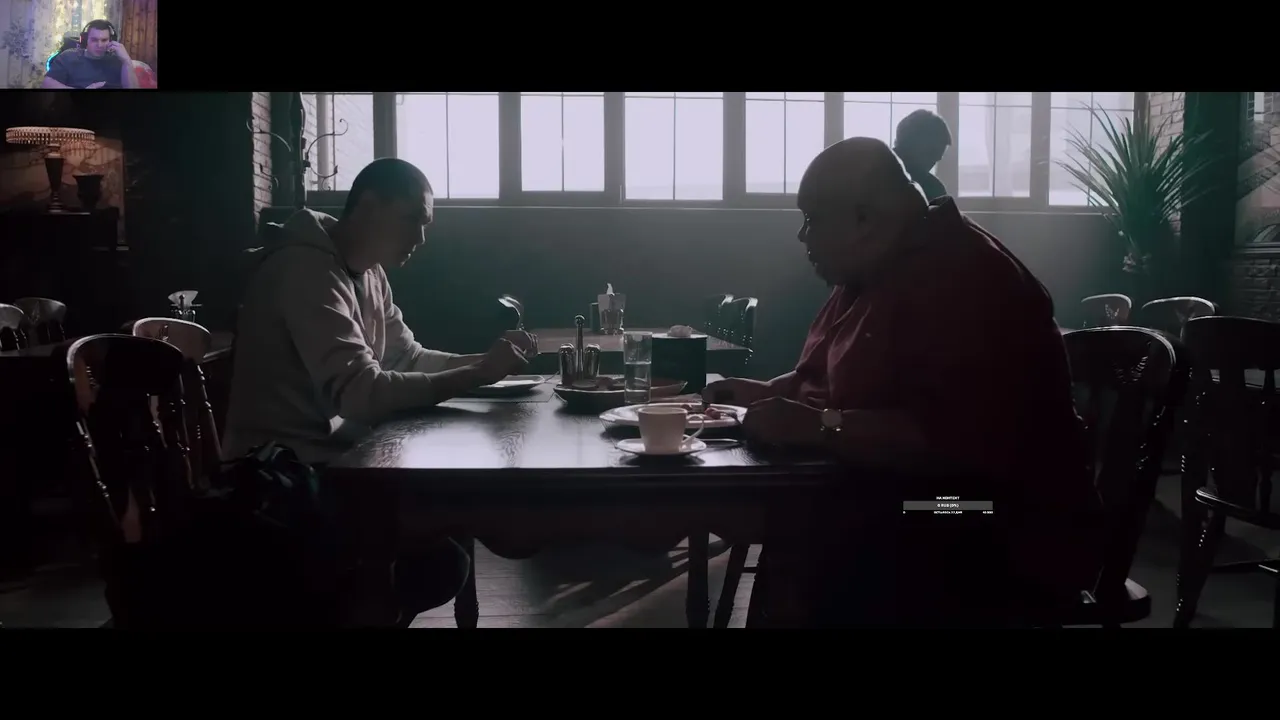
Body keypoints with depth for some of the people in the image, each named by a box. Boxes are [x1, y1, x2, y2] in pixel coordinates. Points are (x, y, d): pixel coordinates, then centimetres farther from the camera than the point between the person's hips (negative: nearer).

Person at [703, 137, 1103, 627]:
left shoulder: (965, 280, -22)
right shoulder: (875, 275, 9)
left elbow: (957, 439, -33)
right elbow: (836, 380, 24)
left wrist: (815, 427, -28)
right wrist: (769, 393, 7)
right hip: (913, 506, 10)